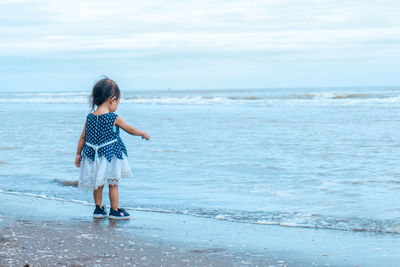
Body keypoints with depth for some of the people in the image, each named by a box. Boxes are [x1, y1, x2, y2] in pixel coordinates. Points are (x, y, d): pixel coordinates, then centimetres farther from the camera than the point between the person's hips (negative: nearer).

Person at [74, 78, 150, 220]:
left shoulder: (90, 117, 0)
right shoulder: (114, 118, -13)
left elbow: (83, 137, 5)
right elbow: (130, 130, -1)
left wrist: (78, 154, 13)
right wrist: (143, 133, 16)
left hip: (94, 156, 5)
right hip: (110, 156, -5)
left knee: (98, 184, 17)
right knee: (113, 184, 7)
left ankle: (98, 209, 22)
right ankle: (114, 211, 13)